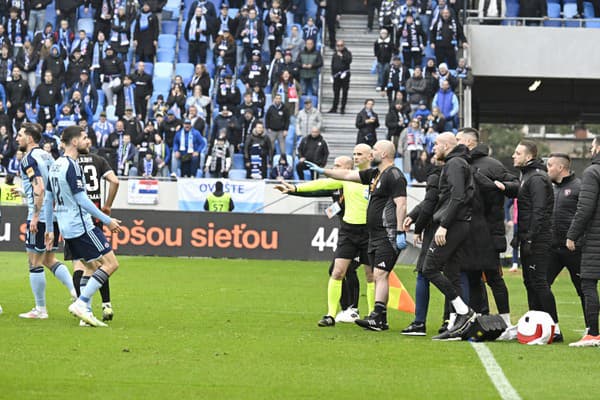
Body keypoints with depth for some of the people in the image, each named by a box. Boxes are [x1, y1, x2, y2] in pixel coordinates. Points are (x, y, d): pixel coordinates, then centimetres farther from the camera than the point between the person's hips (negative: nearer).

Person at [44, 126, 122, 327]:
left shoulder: (55, 165, 12)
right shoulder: (72, 167, -16)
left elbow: (48, 199, 17)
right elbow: (82, 200, -19)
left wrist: (50, 229, 23)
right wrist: (107, 220, -14)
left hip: (66, 227, 9)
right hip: (81, 226, -9)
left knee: (91, 266, 17)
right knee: (110, 263, -6)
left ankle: (85, 311, 10)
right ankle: (80, 303, -11)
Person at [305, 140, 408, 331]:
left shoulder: (394, 176, -12)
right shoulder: (374, 174, 18)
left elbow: (401, 204, -19)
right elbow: (348, 175, 26)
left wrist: (400, 232, -24)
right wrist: (323, 171, 26)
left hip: (388, 235, -10)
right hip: (374, 235, 10)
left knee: (380, 274, -16)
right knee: (377, 276, 7)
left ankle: (377, 318, -22)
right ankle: (381, 320, 8)